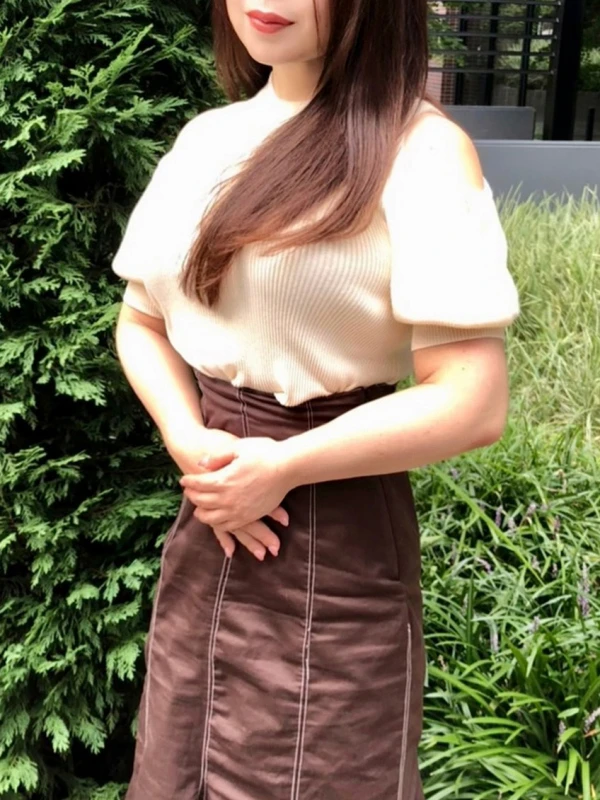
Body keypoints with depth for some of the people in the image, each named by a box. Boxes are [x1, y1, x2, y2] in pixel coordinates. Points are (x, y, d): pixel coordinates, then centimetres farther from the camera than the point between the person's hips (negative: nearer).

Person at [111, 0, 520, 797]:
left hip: (336, 541, -6)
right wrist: (188, 440, -7)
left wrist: (283, 468, -15)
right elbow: (141, 322, 11)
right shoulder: (205, 140, 5)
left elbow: (473, 404, -18)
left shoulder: (421, 148, -14)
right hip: (206, 523, 7)